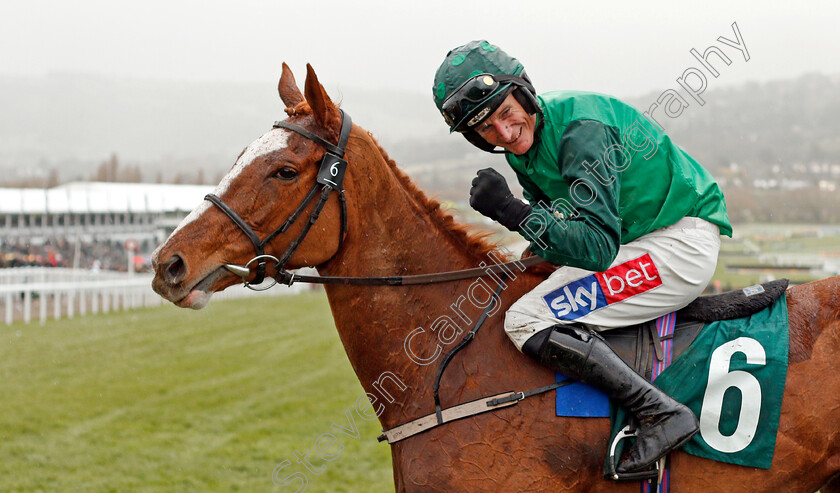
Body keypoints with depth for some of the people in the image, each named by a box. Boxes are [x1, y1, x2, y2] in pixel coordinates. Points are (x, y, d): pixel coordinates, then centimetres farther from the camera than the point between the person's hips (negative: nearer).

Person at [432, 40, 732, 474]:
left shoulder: (581, 126, -23)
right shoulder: (525, 145, 5)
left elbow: (599, 247, -27)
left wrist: (511, 212, -32)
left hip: (681, 243, -10)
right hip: (635, 241, 10)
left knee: (527, 322, -18)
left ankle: (662, 414, -18)